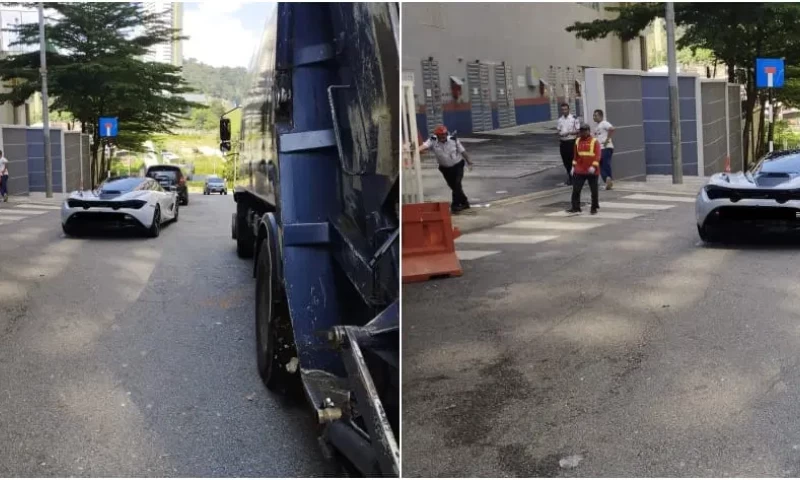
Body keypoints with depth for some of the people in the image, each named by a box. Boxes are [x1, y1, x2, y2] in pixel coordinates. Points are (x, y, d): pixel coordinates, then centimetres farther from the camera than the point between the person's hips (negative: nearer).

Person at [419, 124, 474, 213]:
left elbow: (462, 151, -3)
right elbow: (424, 146, -35)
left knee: (457, 185, -13)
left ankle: (455, 205, -5)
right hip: (445, 168, 2)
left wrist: (469, 162, 5)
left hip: (457, 165, -2)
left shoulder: (453, 140, -15)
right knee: (453, 186, 11)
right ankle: (464, 203, 29)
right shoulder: (433, 141, -16)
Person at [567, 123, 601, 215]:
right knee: (576, 189, -1)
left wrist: (594, 166, -22)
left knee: (594, 190, 5)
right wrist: (573, 166, 12)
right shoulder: (577, 141, 9)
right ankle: (576, 207, 6)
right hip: (579, 170, 4)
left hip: (592, 171, -4)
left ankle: (594, 208, 17)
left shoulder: (595, 141, -5)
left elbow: (597, 155, -12)